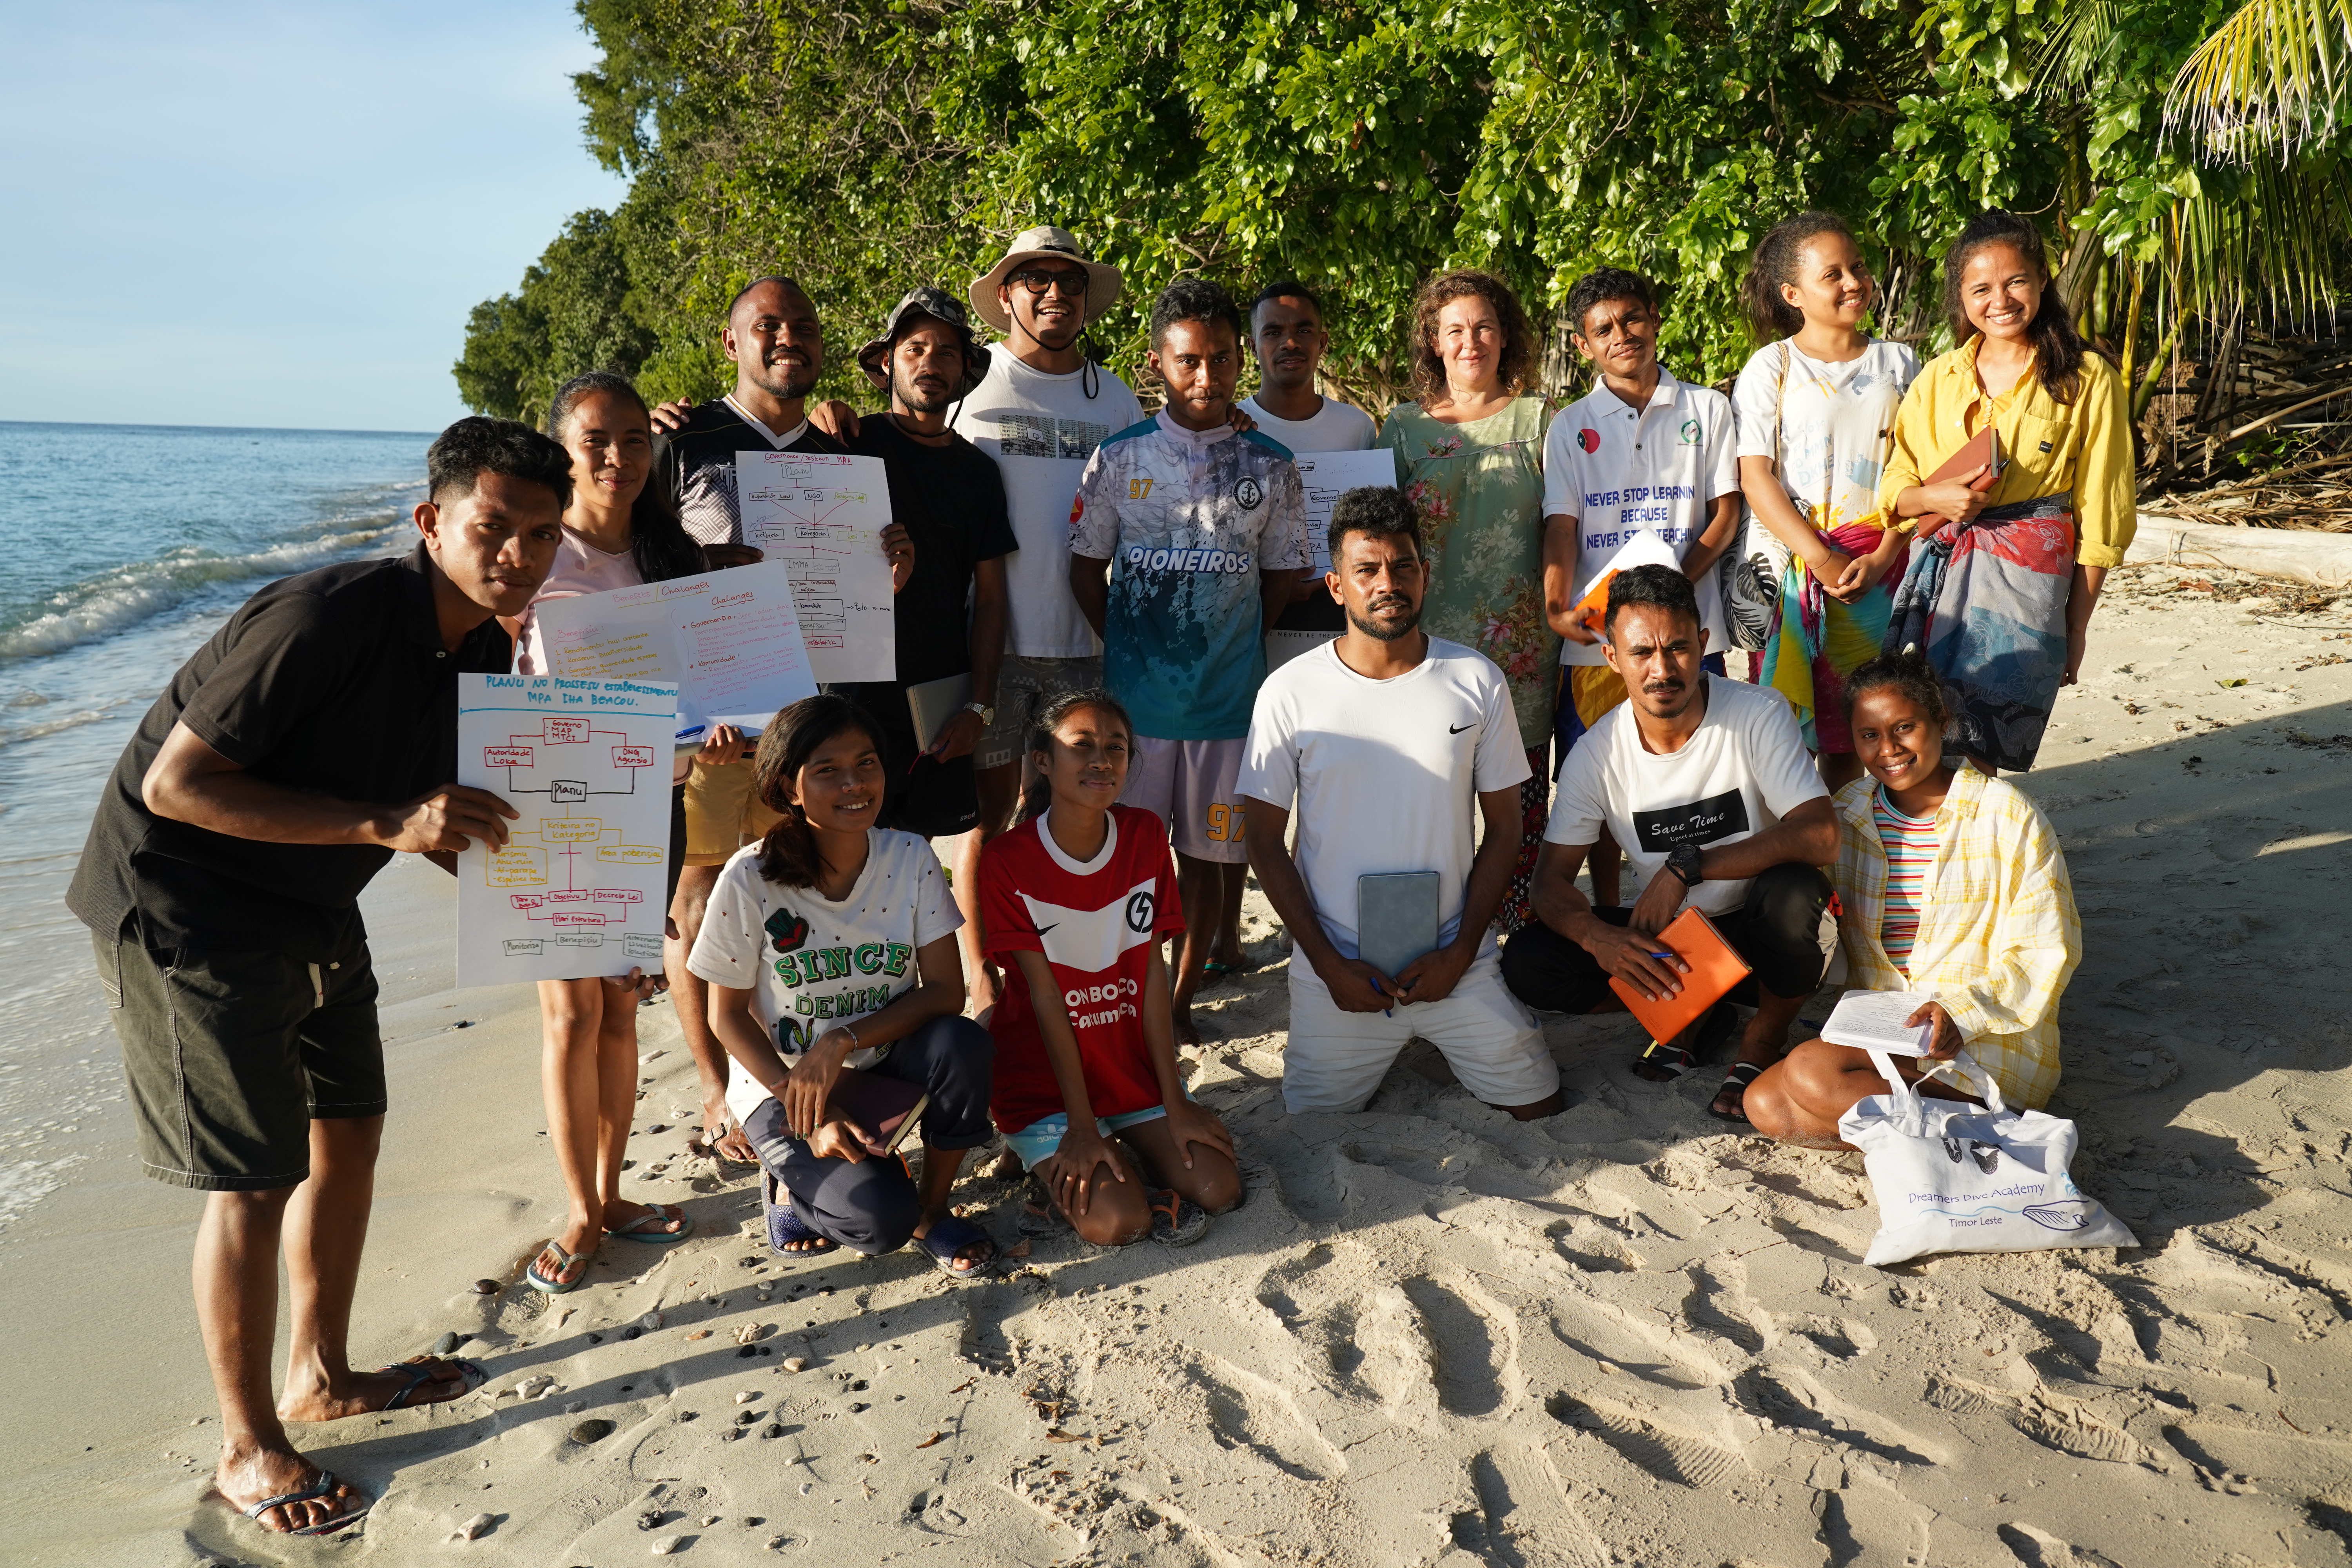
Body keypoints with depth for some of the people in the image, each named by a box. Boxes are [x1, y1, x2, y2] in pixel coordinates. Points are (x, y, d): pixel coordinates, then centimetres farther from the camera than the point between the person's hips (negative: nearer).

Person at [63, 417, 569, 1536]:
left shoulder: (484, 652, -1)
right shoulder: (329, 617, -28)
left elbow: (448, 832, 9)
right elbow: (174, 783, -28)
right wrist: (384, 822, -34)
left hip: (309, 908, 9)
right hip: (184, 909, -8)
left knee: (350, 1130, 15)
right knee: (254, 1180, -4)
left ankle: (320, 1377, 35)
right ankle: (248, 1447, 16)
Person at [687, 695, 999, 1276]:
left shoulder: (911, 859, -11)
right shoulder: (752, 879, -18)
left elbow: (945, 992, -13)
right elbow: (728, 1017, -9)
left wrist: (842, 1042, -26)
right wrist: (812, 1113, -19)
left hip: (885, 1063, 3)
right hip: (782, 1083, -3)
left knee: (962, 1044, -30)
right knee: (881, 1219, -26)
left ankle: (930, 1211, -5)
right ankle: (800, 1184, 10)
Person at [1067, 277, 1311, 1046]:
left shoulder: (1271, 467, 3)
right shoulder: (1120, 457, 0)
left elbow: (1281, 579, 10)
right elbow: (1086, 570, 6)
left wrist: (1225, 642, 2)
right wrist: (1130, 650, 2)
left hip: (1229, 696, 1)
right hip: (1135, 696, -1)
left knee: (1204, 853, 9)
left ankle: (1181, 1000, 24)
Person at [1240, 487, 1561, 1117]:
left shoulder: (1477, 680, -4)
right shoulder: (1290, 692, -8)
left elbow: (1503, 829, 2)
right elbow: (1266, 842, -2)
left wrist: (1460, 953, -7)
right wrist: (1330, 964, -8)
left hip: (1457, 964, 1)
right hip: (1335, 971, 0)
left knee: (1539, 1107, 1)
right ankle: (1376, 1055, 36)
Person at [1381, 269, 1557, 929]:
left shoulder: (1536, 418, 9)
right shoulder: (1405, 425, 11)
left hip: (1521, 639, 0)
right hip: (1433, 636, 1)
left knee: (1521, 787, 0)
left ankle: (1520, 924, 11)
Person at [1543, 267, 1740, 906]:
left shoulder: (1707, 409, 9)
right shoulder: (1571, 428, 9)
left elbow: (1726, 512, 6)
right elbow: (1562, 525, 1)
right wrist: (1555, 605, -18)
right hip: (1595, 633, 1)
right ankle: (1606, 918, 19)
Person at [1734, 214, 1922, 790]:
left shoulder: (1897, 363, 10)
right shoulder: (1771, 369, 1)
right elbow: (1755, 478, -7)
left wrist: (1883, 557, -8)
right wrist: (1823, 560, -14)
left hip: (1882, 564, 3)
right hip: (1797, 564, -2)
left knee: (1849, 733, 6)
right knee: (1784, 723, -6)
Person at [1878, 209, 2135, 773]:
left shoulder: (2087, 380, 2)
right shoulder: (1938, 378, 11)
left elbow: (2100, 515, 2)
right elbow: (1894, 488, 13)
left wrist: (2077, 625, 1)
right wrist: (1936, 498, -10)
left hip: (2028, 576, -3)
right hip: (1938, 572, 3)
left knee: (1977, 754, -8)